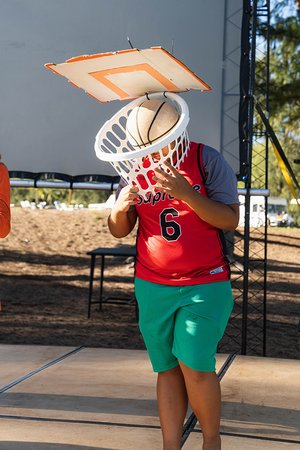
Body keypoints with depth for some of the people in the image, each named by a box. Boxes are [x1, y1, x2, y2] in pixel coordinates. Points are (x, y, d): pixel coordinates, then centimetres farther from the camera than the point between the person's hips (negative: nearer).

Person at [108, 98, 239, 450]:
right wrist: (120, 209, -18)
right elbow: (118, 231, 6)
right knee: (167, 368, 4)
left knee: (194, 365, -12)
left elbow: (231, 219, -13)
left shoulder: (206, 159, -7)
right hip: (152, 286, 4)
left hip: (205, 284, -4)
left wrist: (186, 193, -26)